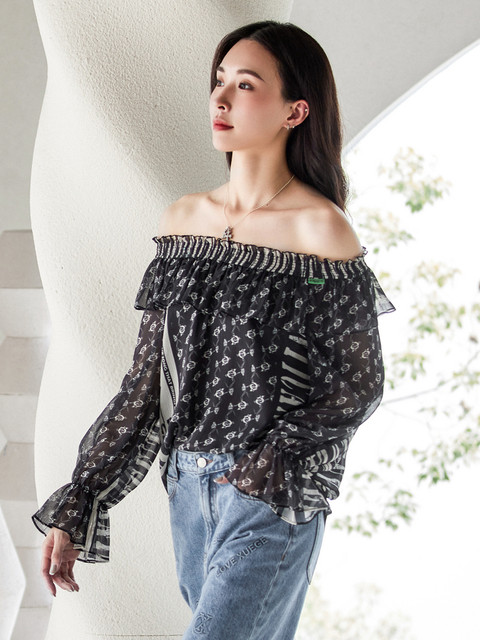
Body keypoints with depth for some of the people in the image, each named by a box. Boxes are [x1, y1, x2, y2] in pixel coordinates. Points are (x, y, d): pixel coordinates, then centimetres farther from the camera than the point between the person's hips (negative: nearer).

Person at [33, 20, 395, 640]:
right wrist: (74, 508, 6)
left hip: (276, 494, -5)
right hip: (188, 483, 5)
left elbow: (359, 383, -6)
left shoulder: (321, 229, -11)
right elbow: (148, 374, 7)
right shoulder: (182, 218, 5)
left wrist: (274, 464, -17)